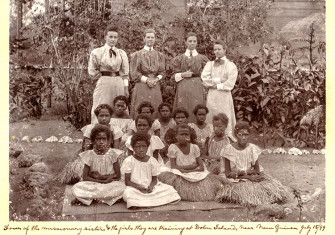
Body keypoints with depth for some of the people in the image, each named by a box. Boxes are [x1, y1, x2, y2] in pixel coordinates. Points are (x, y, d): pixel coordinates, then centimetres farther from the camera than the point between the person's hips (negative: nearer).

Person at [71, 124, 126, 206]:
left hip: (109, 186, 1)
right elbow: (85, 177, -6)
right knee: (75, 189, -28)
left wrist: (100, 176, -12)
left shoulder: (112, 154, -3)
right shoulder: (90, 155, -2)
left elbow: (118, 175, -5)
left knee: (122, 187, -33)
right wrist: (102, 181, -17)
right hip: (92, 186, -1)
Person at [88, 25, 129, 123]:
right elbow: (92, 71, 6)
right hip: (103, 84, -2)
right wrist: (102, 77, 1)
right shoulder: (97, 52, 2)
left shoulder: (122, 53, 9)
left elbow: (125, 73, 9)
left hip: (118, 84, 3)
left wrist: (126, 88, 4)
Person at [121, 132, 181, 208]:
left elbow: (154, 179, 8)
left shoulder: (152, 161, 3)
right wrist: (139, 187, -21)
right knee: (128, 193, -38)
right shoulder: (128, 161, -4)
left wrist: (151, 186, -16)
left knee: (169, 189, -16)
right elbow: (127, 181, -4)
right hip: (135, 188, -3)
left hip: (149, 188, 4)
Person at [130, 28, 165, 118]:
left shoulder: (160, 55, 15)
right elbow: (134, 73, 0)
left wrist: (156, 79, -7)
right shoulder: (137, 55, 6)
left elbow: (162, 72, 13)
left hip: (155, 88, 3)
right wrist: (146, 79, -12)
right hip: (141, 88, -3)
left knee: (155, 112, -1)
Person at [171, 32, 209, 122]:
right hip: (183, 90, 0)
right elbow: (174, 75, 8)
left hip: (197, 89, 0)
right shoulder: (180, 58, 10)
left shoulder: (201, 58, 9)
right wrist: (183, 75, -8)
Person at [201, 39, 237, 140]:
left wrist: (216, 85, -7)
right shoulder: (210, 64, 14)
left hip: (225, 95, -2)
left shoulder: (231, 65, 6)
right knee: (212, 118, -1)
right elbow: (204, 79, -2)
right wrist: (220, 80, -8)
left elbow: (230, 84, -5)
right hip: (212, 95, 2)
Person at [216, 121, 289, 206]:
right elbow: (228, 174, -9)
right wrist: (248, 177, -15)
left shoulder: (252, 148, 1)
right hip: (237, 181, -3)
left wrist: (243, 172, -15)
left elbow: (257, 170, 4)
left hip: (253, 177, 3)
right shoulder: (229, 149, -9)